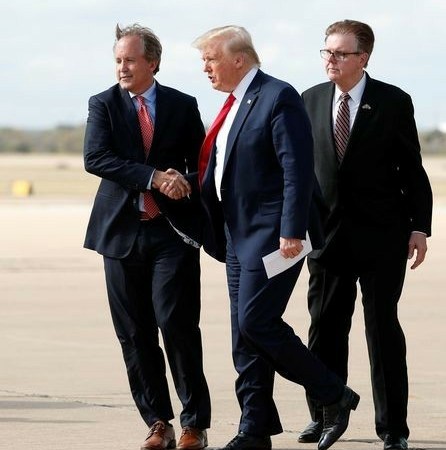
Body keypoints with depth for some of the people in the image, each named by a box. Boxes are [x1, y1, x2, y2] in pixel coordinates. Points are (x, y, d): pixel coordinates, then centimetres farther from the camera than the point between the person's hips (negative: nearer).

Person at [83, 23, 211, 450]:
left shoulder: (183, 106, 6)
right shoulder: (103, 105, 3)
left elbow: (201, 163, 11)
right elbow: (95, 158, -12)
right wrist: (154, 178, -19)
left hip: (173, 231, -1)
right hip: (122, 232, 1)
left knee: (176, 323, -11)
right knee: (134, 334, 4)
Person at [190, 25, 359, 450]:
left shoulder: (278, 98, -13)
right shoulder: (236, 102, 16)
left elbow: (297, 170, -19)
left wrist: (291, 232, -24)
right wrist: (216, 233, 14)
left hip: (272, 234, -9)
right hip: (240, 235, 9)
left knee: (257, 322, -15)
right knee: (245, 334, 7)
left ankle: (335, 396, -2)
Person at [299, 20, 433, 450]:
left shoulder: (393, 102, -3)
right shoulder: (310, 101, 6)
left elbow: (412, 169, -2)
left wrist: (419, 226, -8)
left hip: (381, 236, -3)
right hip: (327, 233, 3)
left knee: (383, 327, 0)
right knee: (325, 329, 6)